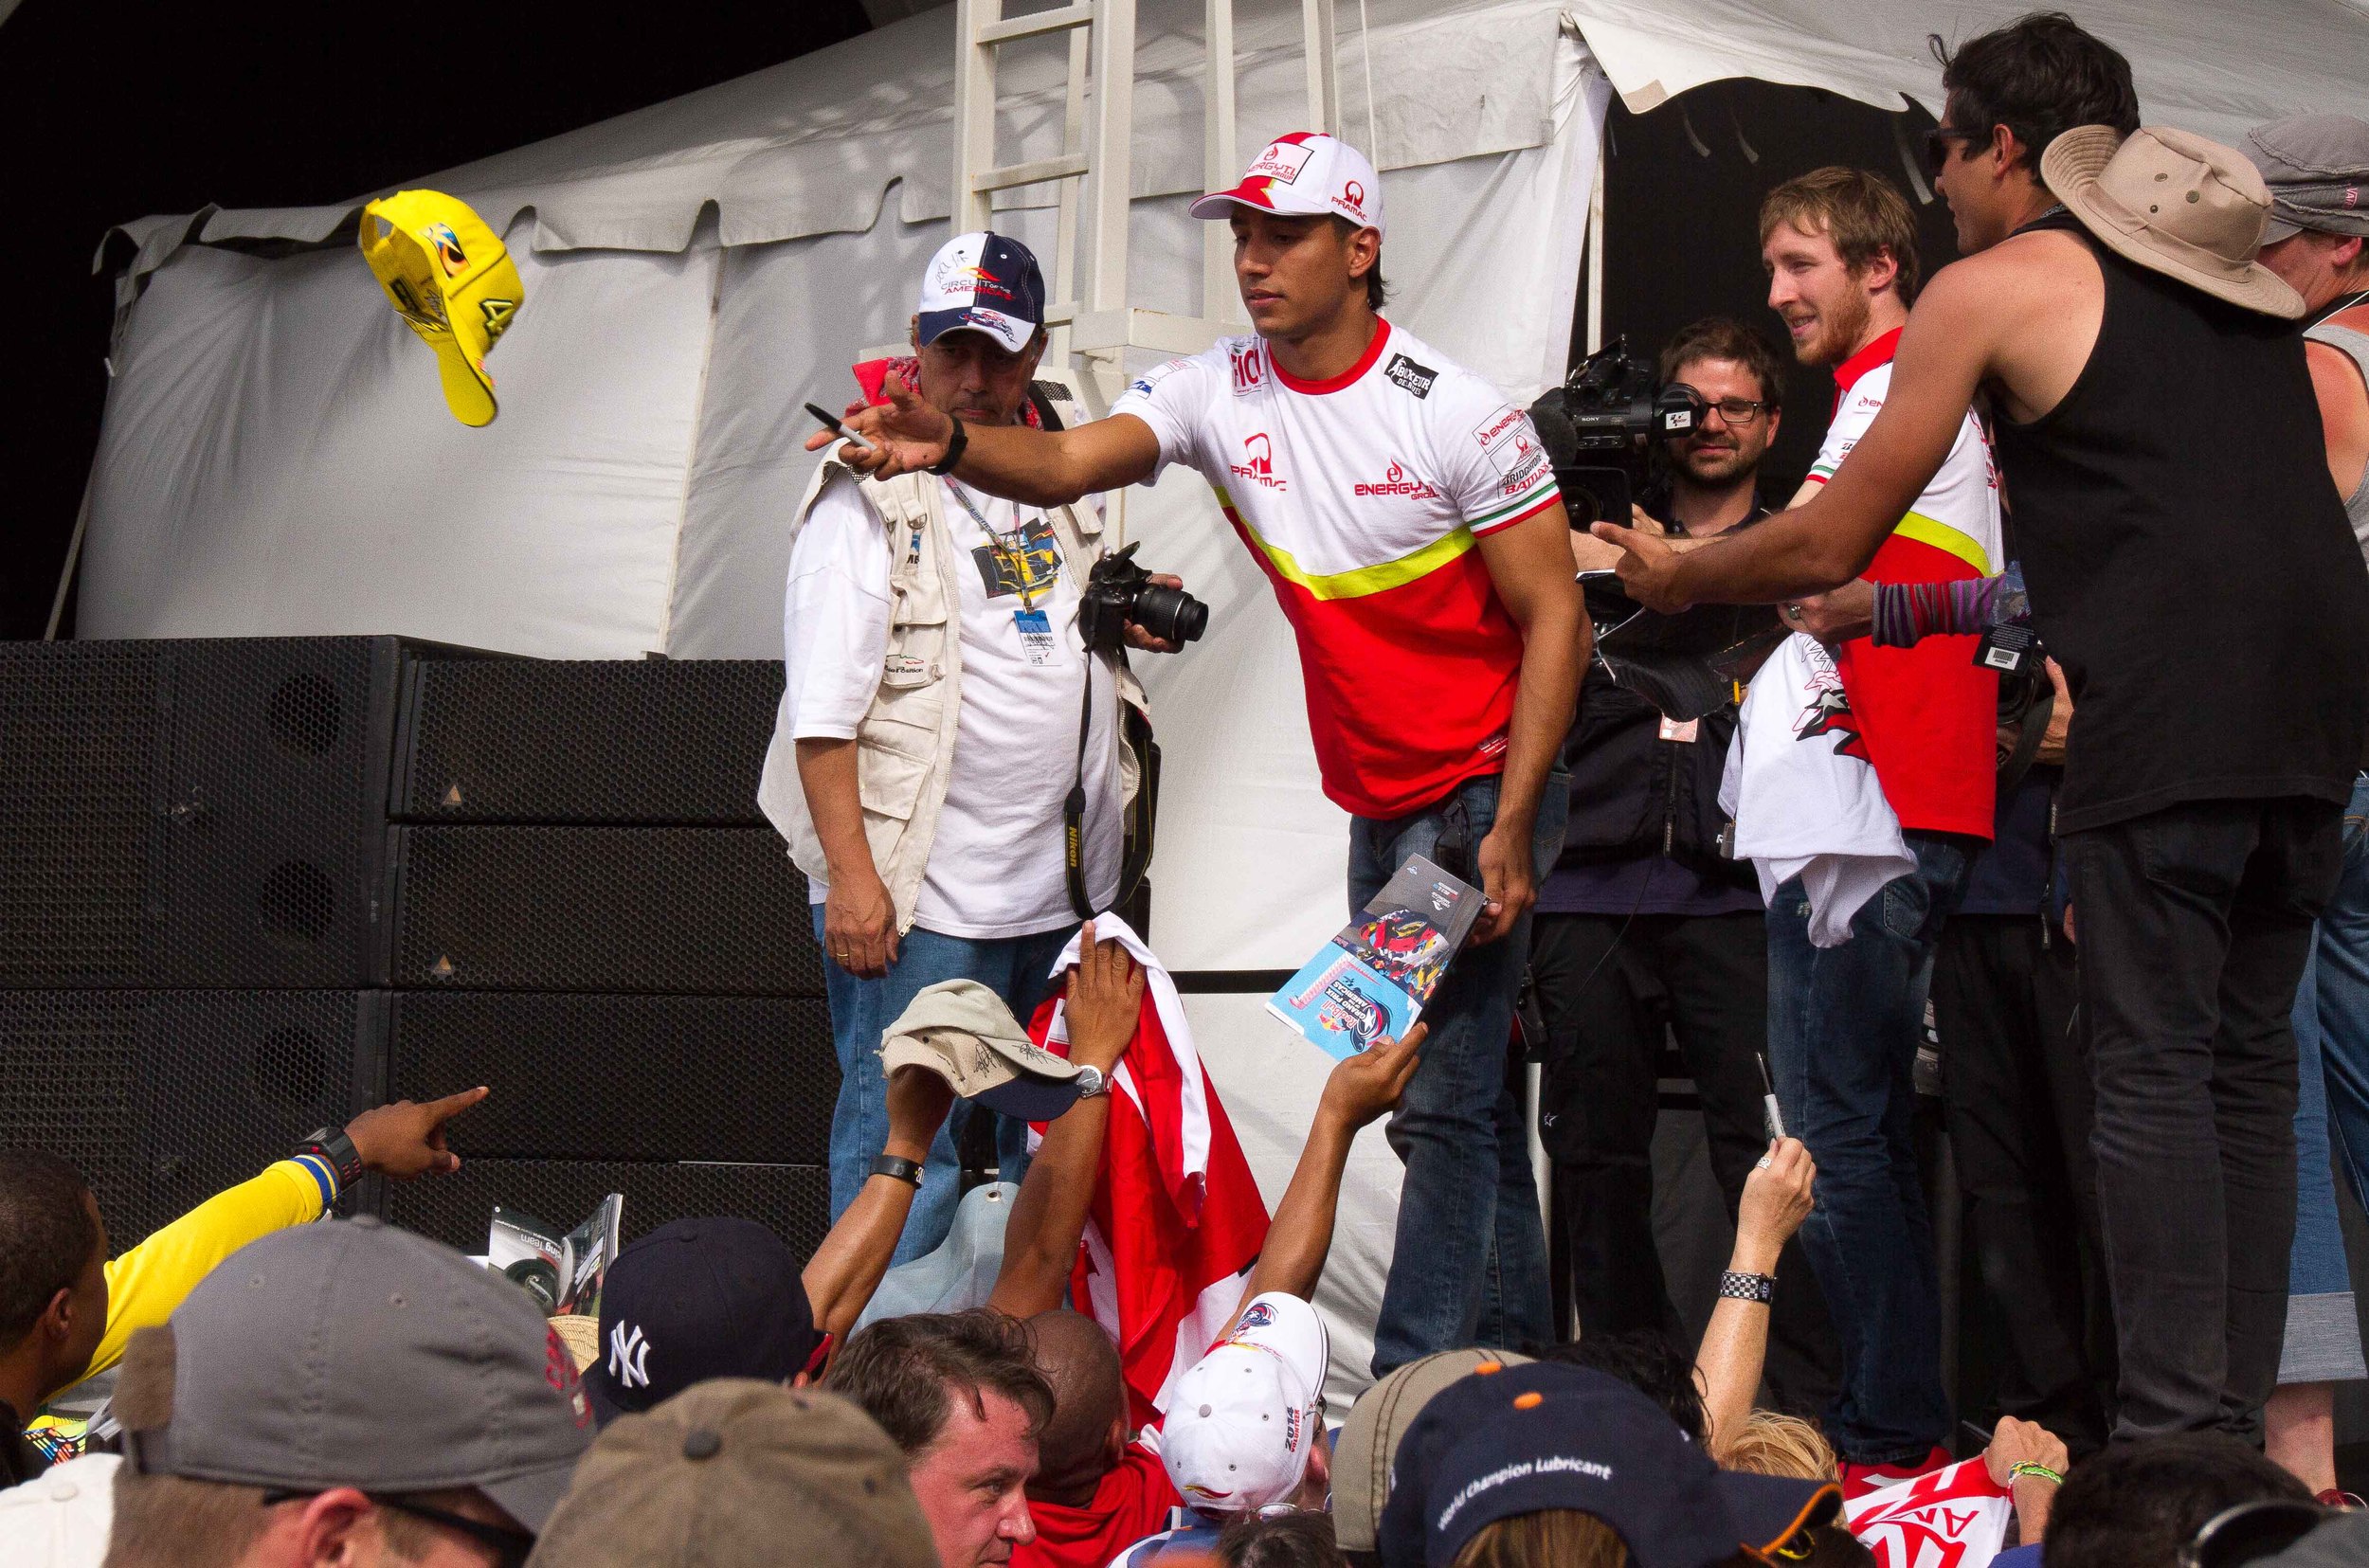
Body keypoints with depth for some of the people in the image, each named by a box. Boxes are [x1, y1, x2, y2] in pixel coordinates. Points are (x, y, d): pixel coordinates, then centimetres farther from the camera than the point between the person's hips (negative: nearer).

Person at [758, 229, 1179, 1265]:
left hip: (1068, 891, 7)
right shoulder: (869, 491, -8)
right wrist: (850, 874, -20)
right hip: (921, 901, -7)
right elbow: (822, 703, -13)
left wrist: (1130, 615, 6)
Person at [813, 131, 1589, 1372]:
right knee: (1459, 1095, 13)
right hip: (1374, 805, 6)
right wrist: (950, 446, -39)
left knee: (1442, 1100, -12)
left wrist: (1508, 828, -19)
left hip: (1479, 797, -6)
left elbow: (1555, 617, -13)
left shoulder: (1455, 414, -14)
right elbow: (1064, 464, -16)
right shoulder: (1220, 394, -1)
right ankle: (1512, 1355, 22)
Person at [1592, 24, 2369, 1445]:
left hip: (2166, 709, -6)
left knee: (2153, 1069, -3)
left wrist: (1678, 575, 29)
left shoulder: (1991, 287, 7)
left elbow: (1830, 547, 10)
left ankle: (2172, 1424, -6)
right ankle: (2240, 1410, 14)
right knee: (2252, 1053, 12)